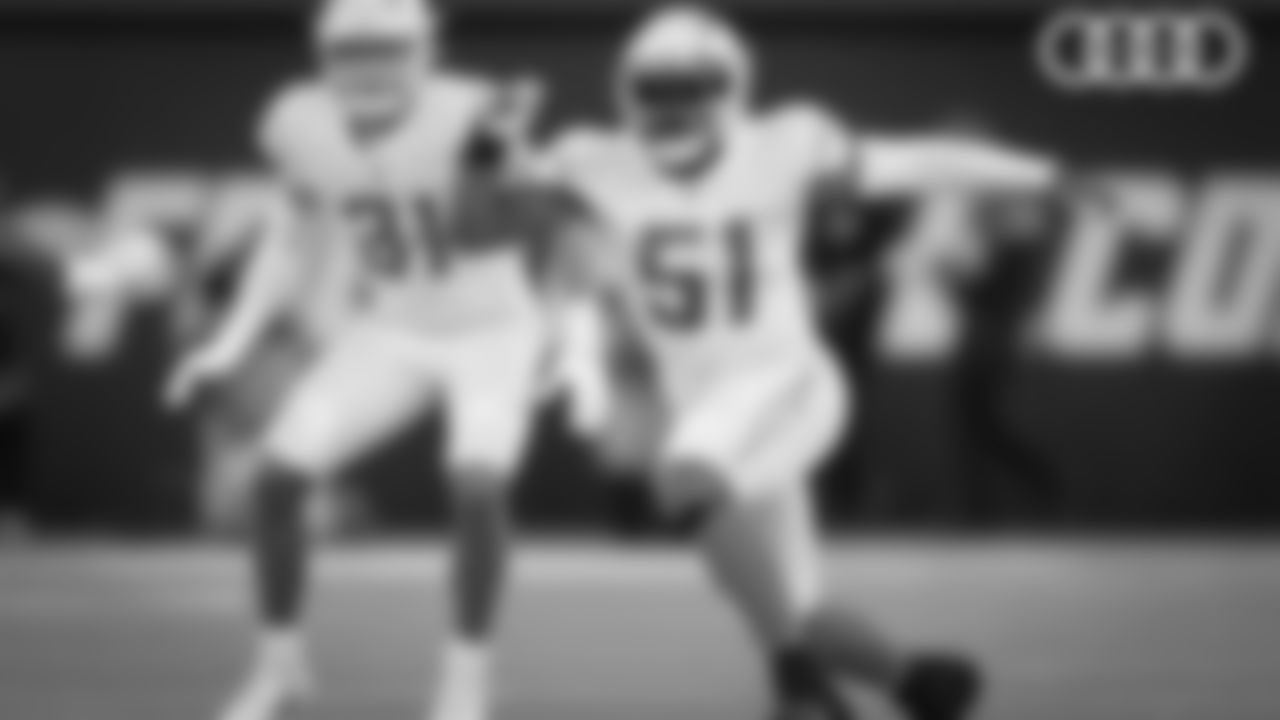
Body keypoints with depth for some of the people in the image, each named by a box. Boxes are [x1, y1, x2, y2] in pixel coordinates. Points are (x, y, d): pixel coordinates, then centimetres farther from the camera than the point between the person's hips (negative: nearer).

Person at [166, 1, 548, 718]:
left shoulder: (463, 121, -29)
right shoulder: (303, 127, -13)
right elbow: (306, 241, 3)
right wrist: (239, 339, 0)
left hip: (489, 334, -4)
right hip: (388, 335, 4)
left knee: (478, 488, -25)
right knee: (280, 475, -8)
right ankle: (281, 661, 13)